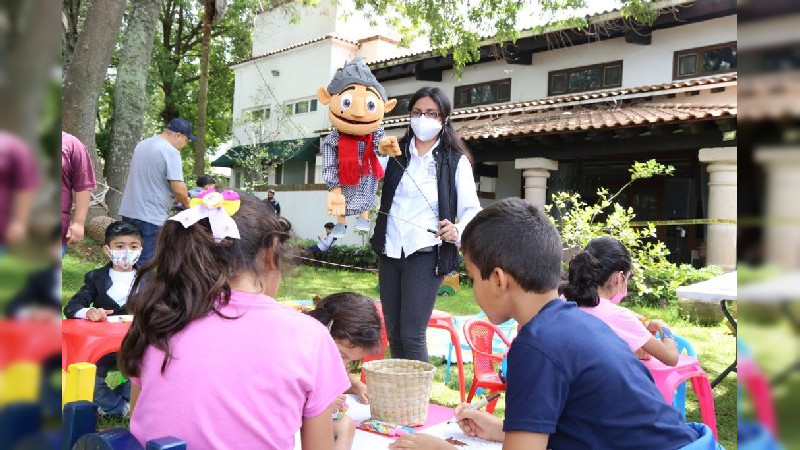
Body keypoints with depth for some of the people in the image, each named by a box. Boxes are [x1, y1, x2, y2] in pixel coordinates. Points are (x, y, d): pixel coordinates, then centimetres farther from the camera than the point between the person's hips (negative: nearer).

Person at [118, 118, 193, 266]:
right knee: (144, 264, -4)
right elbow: (178, 188, -21)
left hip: (128, 212, 9)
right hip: (150, 217, -9)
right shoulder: (170, 152, -14)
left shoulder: (141, 145, 13)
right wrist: (187, 204, -1)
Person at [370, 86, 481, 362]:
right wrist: (380, 154, -3)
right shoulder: (396, 153, 12)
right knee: (393, 334, 10)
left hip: (425, 255, -5)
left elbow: (472, 210, -4)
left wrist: (457, 231, -25)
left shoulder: (456, 161, 0)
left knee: (412, 336, -11)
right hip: (389, 252, 5)